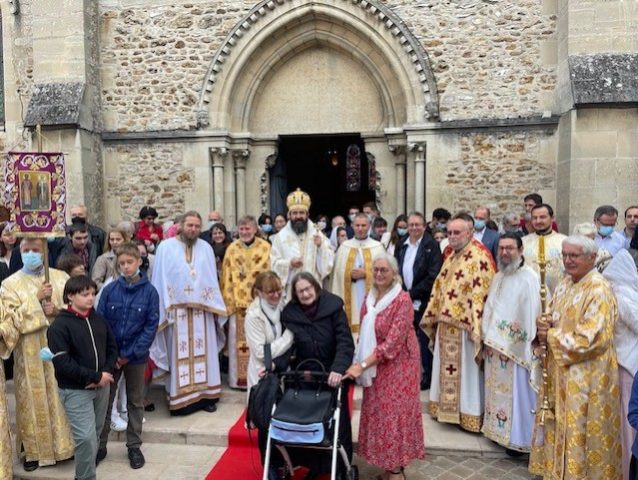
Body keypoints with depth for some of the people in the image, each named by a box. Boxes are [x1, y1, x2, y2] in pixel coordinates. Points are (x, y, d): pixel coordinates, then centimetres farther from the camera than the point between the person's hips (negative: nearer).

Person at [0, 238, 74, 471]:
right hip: (30, 353, -1)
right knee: (34, 397, 6)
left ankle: (64, 443, 23)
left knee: (61, 394, 9)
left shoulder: (60, 277, 4)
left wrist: (57, 310, -16)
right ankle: (33, 448, 20)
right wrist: (36, 298, -18)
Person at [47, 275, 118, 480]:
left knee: (95, 434, 15)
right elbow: (62, 363, -17)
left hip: (102, 386, 6)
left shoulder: (99, 319, 4)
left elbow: (112, 348, 10)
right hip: (75, 391, -5)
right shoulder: (60, 325, -12)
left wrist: (105, 373, -8)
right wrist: (96, 377, -17)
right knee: (86, 437, -8)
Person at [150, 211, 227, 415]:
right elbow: (160, 280, -2)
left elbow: (212, 280, 11)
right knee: (179, 355, 0)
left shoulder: (206, 248, 10)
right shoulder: (166, 247, 0)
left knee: (204, 352, 7)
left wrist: (215, 307, 8)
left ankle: (205, 395, 15)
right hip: (177, 310, -3)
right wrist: (163, 308, -7)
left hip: (202, 310, 3)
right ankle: (180, 399, 8)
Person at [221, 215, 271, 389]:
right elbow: (226, 277, 4)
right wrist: (227, 300, -1)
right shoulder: (232, 249, 6)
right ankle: (239, 377, 16)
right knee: (238, 340, 6)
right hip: (237, 301, 2)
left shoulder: (265, 247, 0)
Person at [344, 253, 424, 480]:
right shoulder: (370, 297, 4)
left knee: (394, 415, 2)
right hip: (375, 366, 6)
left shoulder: (403, 299, -18)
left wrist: (362, 365, -25)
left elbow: (393, 341, -23)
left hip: (397, 366, -6)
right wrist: (361, 363, 1)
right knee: (378, 414, 12)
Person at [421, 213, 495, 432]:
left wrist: (475, 328, -22)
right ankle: (448, 410, 30)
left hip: (464, 326, -8)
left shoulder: (479, 258, -15)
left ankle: (469, 415, 17)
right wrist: (434, 318, 15)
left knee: (466, 371, 4)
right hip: (446, 325, 8)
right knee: (447, 369, 16)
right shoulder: (450, 255, 11)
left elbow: (481, 294, -19)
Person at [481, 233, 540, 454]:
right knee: (497, 390, 15)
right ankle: (498, 429, 28)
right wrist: (487, 338, 8)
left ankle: (517, 437, 14)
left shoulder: (529, 278, -14)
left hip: (515, 348, -7)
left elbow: (532, 314, -17)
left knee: (516, 392, 2)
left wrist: (517, 343, -16)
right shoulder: (498, 277, 11)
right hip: (494, 345, 7)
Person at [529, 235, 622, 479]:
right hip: (559, 370, 8)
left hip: (586, 376, -8)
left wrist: (551, 337, -14)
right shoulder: (564, 283, 7)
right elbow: (551, 315, 15)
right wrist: (544, 323, -8)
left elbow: (590, 340, -22)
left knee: (578, 431, 4)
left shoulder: (599, 290, -18)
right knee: (557, 426, 17)